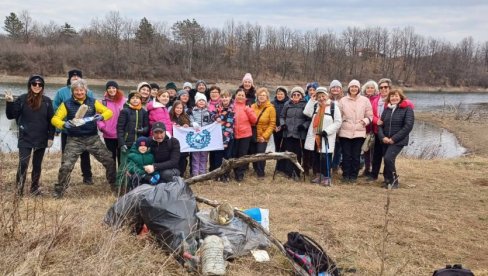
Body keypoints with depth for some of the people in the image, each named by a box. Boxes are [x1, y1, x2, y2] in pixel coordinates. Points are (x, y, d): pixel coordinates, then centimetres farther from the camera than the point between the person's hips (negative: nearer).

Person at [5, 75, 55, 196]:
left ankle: (35, 188, 24)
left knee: (37, 165, 10)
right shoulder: (22, 99, -1)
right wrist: (10, 103, -17)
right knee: (23, 164, -9)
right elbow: (11, 116, -1)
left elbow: (51, 120, 3)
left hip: (41, 139, 1)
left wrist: (50, 137, -2)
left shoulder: (47, 101, 1)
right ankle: (19, 187, 5)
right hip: (25, 138, -1)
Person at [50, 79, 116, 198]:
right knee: (66, 166, -10)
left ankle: (114, 185, 22)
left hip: (93, 138, 2)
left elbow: (109, 112, 0)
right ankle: (59, 191, 8)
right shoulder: (67, 104, -1)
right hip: (74, 140, -2)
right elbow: (55, 119, -6)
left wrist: (101, 116, -22)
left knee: (110, 161, 3)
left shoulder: (93, 102, 4)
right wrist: (65, 124, -28)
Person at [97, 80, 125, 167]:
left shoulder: (123, 101, -1)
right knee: (111, 158, 12)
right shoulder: (104, 102, 3)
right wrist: (101, 126, -13)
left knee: (121, 157, 8)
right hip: (108, 135, 1)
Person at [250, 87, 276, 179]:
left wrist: (264, 136, -15)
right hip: (252, 135, 4)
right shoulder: (253, 106, 4)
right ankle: (256, 170, 32)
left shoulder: (270, 108, -6)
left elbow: (272, 124, -9)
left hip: (262, 137, -4)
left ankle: (261, 174, 7)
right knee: (252, 154, 11)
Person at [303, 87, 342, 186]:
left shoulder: (333, 106, -5)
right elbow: (307, 113, -4)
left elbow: (338, 122, -8)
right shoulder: (315, 105, 12)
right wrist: (312, 100, -5)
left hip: (326, 136, -5)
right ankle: (318, 175, 20)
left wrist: (326, 131, -16)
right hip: (314, 135, 6)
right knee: (315, 156, 9)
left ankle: (327, 177, 0)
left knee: (325, 157, -9)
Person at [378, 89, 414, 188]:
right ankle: (388, 180, 24)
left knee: (388, 158, -20)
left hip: (398, 141, -5)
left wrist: (394, 139, -15)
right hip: (386, 141, 5)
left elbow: (408, 126, -13)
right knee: (387, 160, 7)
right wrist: (382, 137, -10)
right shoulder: (387, 109, 11)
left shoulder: (407, 109, -5)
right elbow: (380, 125, 9)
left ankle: (394, 181, -3)